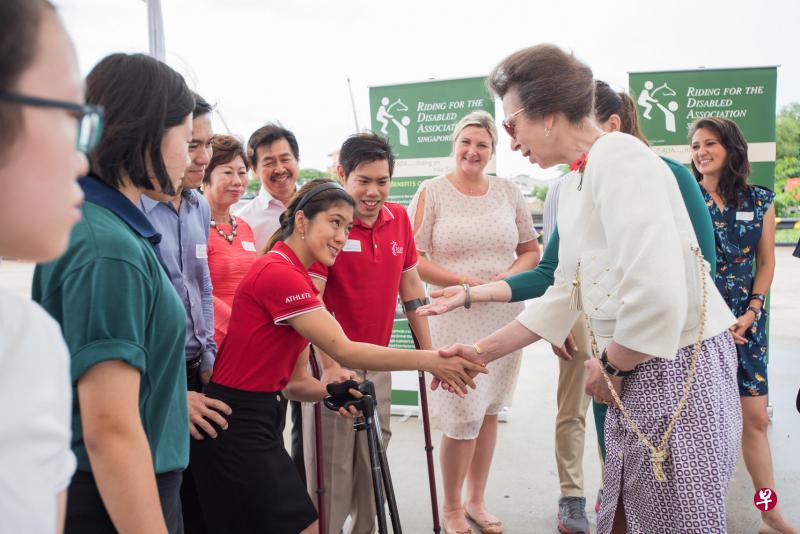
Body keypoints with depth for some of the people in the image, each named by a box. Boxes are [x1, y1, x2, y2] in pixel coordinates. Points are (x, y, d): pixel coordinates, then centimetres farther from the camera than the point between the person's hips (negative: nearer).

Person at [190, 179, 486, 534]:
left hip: (256, 420, 9)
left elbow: (296, 382, 10)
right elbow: (344, 351, -23)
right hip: (237, 424, -9)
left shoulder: (296, 278, 12)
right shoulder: (278, 273, -17)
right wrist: (428, 361, -20)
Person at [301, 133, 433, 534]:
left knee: (373, 466, 15)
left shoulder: (399, 218, 5)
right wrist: (330, 365, -27)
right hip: (334, 367, -6)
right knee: (331, 469, 1)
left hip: (378, 364, 6)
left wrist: (428, 351, 11)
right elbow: (310, 300, -19)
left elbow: (410, 286, 12)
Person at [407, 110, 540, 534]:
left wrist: (508, 277, -8)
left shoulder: (508, 192, 8)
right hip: (454, 318, -4)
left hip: (505, 317, 4)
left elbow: (531, 251, 12)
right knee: (462, 416, -5)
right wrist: (465, 282, -16)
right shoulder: (432, 192, -3)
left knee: (489, 410, 12)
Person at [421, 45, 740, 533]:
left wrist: (610, 365, -12)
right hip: (633, 372, 9)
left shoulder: (620, 158, -18)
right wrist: (482, 352, 16)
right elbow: (565, 295, 18)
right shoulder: (574, 184, 13)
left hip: (677, 365, -9)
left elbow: (656, 297, -29)